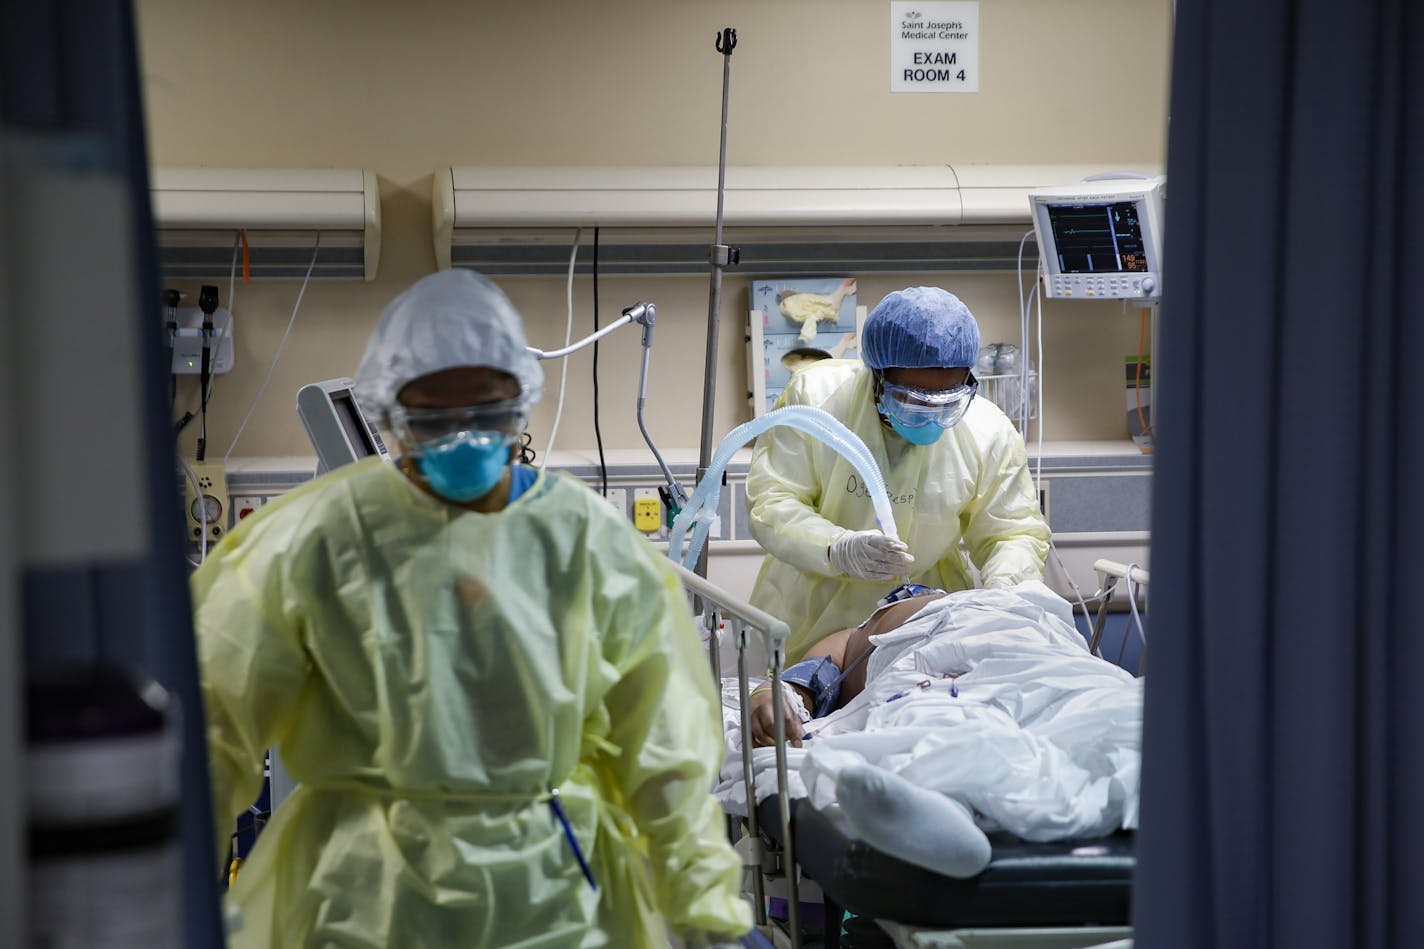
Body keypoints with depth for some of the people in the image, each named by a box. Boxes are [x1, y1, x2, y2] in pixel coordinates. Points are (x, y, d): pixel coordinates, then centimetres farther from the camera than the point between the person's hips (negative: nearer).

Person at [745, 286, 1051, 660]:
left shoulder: (991, 434, -10)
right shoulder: (814, 395, -15)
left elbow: (1014, 533, 0)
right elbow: (768, 503, -16)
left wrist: (1002, 587, -23)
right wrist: (838, 549, -35)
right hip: (812, 605, -1)